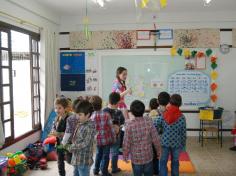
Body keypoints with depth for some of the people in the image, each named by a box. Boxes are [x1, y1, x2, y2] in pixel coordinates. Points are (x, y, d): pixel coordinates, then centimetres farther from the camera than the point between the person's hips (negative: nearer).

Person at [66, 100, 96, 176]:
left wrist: (71, 147, -14)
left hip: (84, 160, -8)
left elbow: (85, 143, -21)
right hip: (76, 158, 8)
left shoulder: (90, 126, -18)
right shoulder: (79, 124, 6)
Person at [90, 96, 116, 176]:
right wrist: (113, 138, 2)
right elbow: (111, 128, -10)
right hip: (107, 139, -2)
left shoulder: (91, 116, -9)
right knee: (105, 155, 13)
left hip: (97, 140, 3)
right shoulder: (106, 114, -14)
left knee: (98, 154, 24)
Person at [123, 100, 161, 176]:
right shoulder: (149, 122, -13)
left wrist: (125, 155, 3)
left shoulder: (130, 124, -17)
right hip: (148, 156, 1)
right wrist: (158, 151, 8)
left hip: (136, 158, -1)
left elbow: (126, 143, -12)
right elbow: (156, 139, -8)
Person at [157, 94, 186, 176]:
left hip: (165, 142, 0)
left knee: (163, 162, 12)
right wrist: (183, 145, 6)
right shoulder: (181, 117, -11)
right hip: (176, 143, 0)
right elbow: (183, 133, -6)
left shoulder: (164, 114, -9)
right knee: (175, 162, 16)